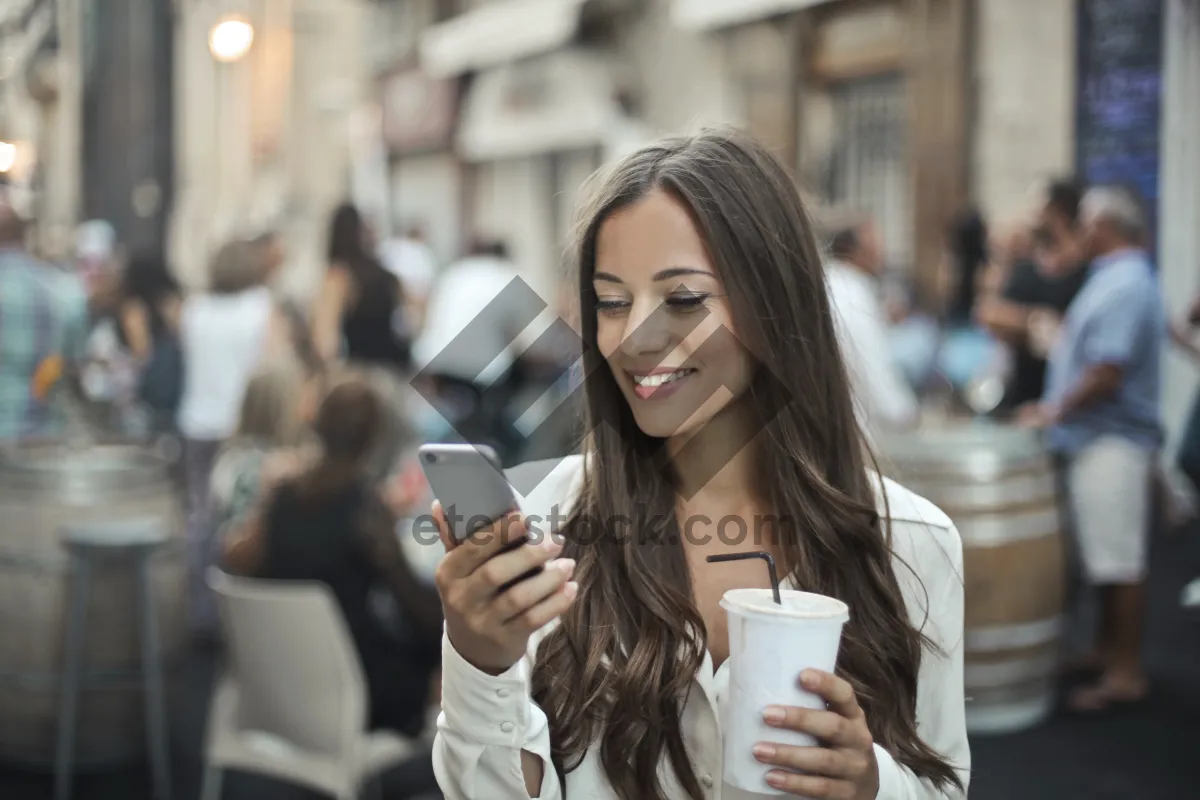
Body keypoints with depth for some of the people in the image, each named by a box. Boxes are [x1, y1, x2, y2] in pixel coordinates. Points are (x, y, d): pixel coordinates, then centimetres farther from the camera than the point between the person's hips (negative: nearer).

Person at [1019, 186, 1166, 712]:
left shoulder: (1125, 286, -18)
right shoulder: (1113, 278, 15)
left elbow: (1107, 373, -24)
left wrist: (1055, 411, -13)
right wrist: (1054, 410, 15)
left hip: (1112, 441, -10)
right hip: (1095, 439, 10)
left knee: (1119, 560, -4)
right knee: (1105, 556, 17)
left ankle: (1126, 673, 3)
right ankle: (1108, 652, 28)